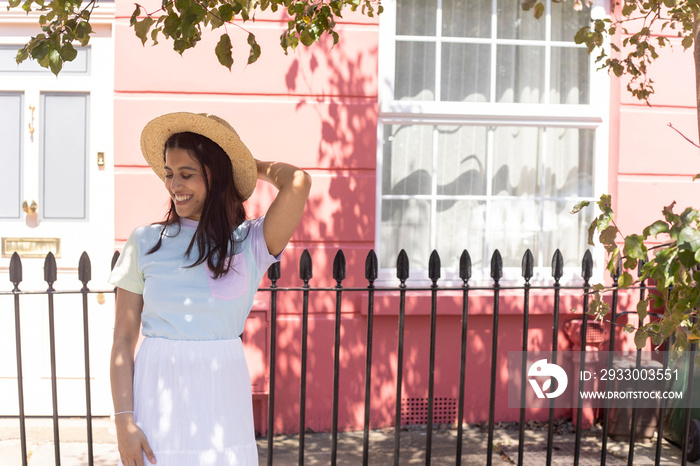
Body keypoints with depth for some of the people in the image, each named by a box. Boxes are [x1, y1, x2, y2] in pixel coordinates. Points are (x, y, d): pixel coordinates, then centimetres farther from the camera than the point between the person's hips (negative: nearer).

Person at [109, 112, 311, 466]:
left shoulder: (251, 243, -2)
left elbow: (298, 182, -18)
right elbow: (123, 339, 0)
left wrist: (255, 167, 2)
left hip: (221, 394, 0)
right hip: (157, 395, 1)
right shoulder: (145, 242, 1)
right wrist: (124, 421, -7)